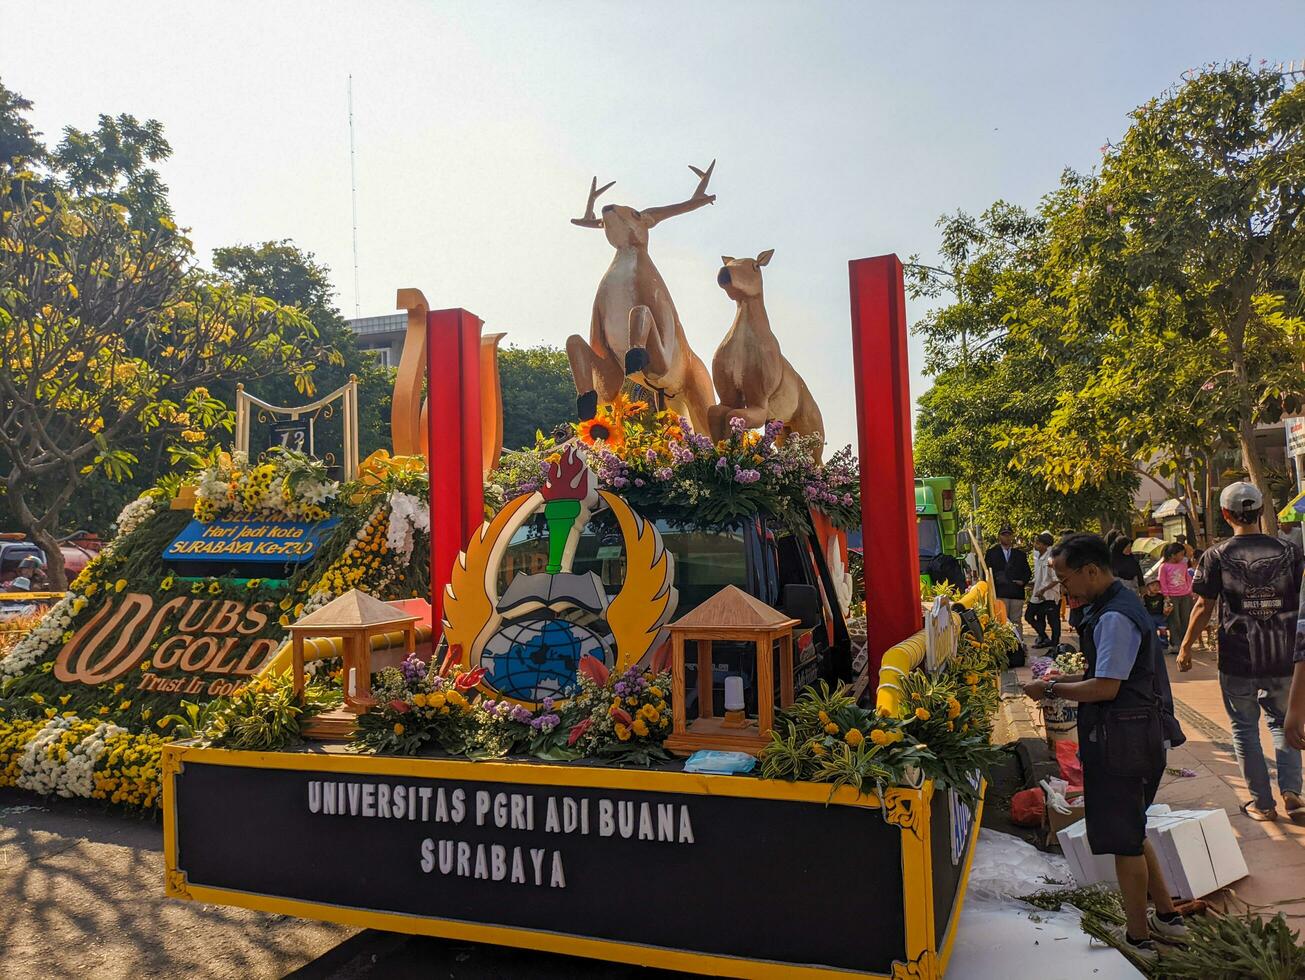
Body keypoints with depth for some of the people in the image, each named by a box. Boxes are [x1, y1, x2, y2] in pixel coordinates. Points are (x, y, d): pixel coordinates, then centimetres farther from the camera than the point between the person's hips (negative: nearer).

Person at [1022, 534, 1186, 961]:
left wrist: (1050, 689, -14)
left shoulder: (1114, 617, -22)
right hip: (1133, 737, 10)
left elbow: (1105, 688, -24)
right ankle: (1167, 917, 34)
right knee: (1130, 833, 23)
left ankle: (1138, 939, 18)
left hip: (1122, 740, -10)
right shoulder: (1117, 606, 10)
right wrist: (1063, 681, 8)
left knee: (1125, 839, 4)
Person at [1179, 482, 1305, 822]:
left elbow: (1203, 607, -5)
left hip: (1238, 661, -2)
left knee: (1244, 729, 11)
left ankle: (1262, 803, 16)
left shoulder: (1217, 556, -8)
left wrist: (1185, 647, 6)